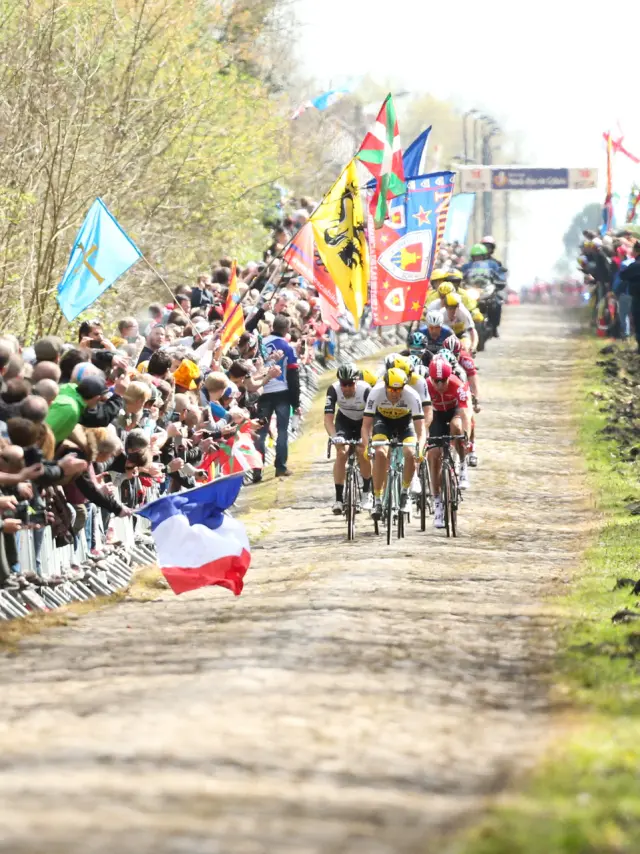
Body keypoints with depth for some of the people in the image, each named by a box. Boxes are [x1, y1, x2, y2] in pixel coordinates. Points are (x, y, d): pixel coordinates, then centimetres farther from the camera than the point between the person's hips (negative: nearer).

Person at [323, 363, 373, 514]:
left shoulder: (365, 390, -34)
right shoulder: (333, 390, -29)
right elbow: (328, 418, -33)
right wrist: (334, 437, -50)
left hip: (363, 422, -1)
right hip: (344, 421, 1)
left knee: (363, 452, -19)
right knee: (342, 453, -18)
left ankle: (367, 493, 3)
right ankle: (339, 499, -13)